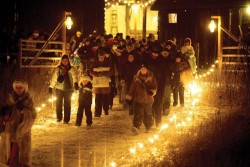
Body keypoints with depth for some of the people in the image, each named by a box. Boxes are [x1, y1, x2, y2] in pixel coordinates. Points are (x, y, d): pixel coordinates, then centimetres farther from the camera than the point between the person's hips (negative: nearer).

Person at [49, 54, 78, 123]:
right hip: (59, 89, 1)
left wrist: (76, 82, -34)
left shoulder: (71, 69, 1)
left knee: (67, 104, 1)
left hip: (68, 89, -1)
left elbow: (74, 76, -14)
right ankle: (59, 117, 15)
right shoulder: (58, 69, 7)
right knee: (58, 103, 2)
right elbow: (54, 78, 11)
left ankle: (66, 119, 6)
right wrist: (51, 87, 6)